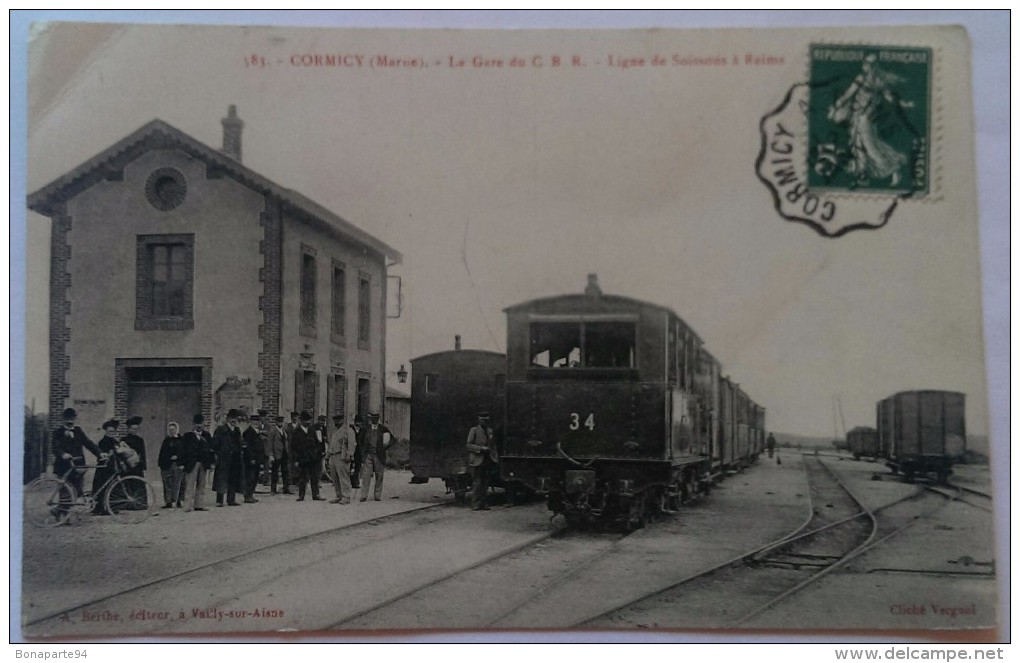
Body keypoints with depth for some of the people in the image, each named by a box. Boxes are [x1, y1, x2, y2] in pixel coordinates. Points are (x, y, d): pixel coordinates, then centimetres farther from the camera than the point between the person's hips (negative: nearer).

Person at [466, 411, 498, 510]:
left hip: (487, 460, 6)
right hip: (477, 460, -6)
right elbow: (469, 445, -7)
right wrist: (481, 448, -18)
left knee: (485, 483, 6)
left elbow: (493, 445, 21)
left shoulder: (490, 430, 15)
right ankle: (476, 504, -3)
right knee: (477, 483, -6)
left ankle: (483, 503, 10)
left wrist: (495, 457, 11)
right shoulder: (474, 430, -2)